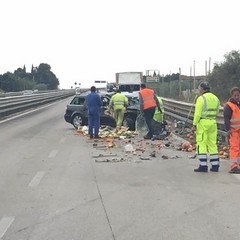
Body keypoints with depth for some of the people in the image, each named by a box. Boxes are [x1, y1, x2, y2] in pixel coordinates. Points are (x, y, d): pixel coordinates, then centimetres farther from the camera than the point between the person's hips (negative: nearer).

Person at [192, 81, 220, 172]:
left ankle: (203, 165, -3)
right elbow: (216, 112, 15)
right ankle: (215, 166, 14)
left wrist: (194, 125, -10)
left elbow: (197, 113, -14)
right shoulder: (216, 98, 10)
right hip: (213, 123, 7)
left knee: (201, 144, -1)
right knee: (212, 144, 12)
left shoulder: (201, 98, -12)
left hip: (202, 123, -7)